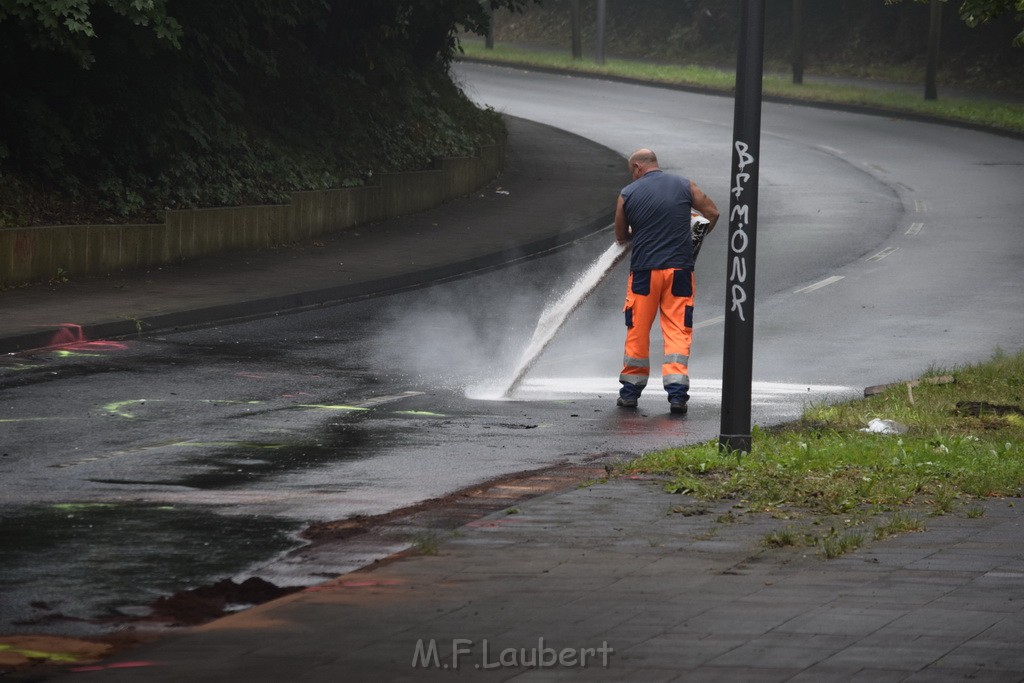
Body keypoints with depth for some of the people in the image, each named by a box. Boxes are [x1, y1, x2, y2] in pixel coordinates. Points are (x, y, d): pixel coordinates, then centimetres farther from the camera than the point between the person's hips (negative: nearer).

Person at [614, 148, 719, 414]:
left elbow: (621, 237, 11)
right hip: (680, 269, 1)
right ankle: (677, 392, -8)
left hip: (644, 271, -1)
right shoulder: (684, 185, 4)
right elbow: (713, 213, 10)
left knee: (637, 331, 10)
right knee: (678, 331, 2)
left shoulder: (628, 194, 2)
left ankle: (630, 391, 17)